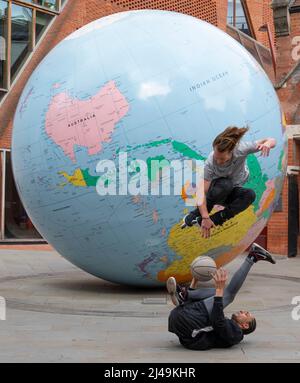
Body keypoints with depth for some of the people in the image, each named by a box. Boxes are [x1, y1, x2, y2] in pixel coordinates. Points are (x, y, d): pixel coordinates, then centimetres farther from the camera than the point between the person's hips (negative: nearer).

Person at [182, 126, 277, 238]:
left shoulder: (241, 148, -29)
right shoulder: (210, 163, -32)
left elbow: (272, 141, -21)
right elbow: (202, 193, -34)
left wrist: (267, 144, -46)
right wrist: (205, 218, -45)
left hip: (232, 192, 3)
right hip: (217, 190, -3)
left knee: (250, 194, -32)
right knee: (225, 184, -38)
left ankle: (215, 220, -29)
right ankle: (195, 215, -23)